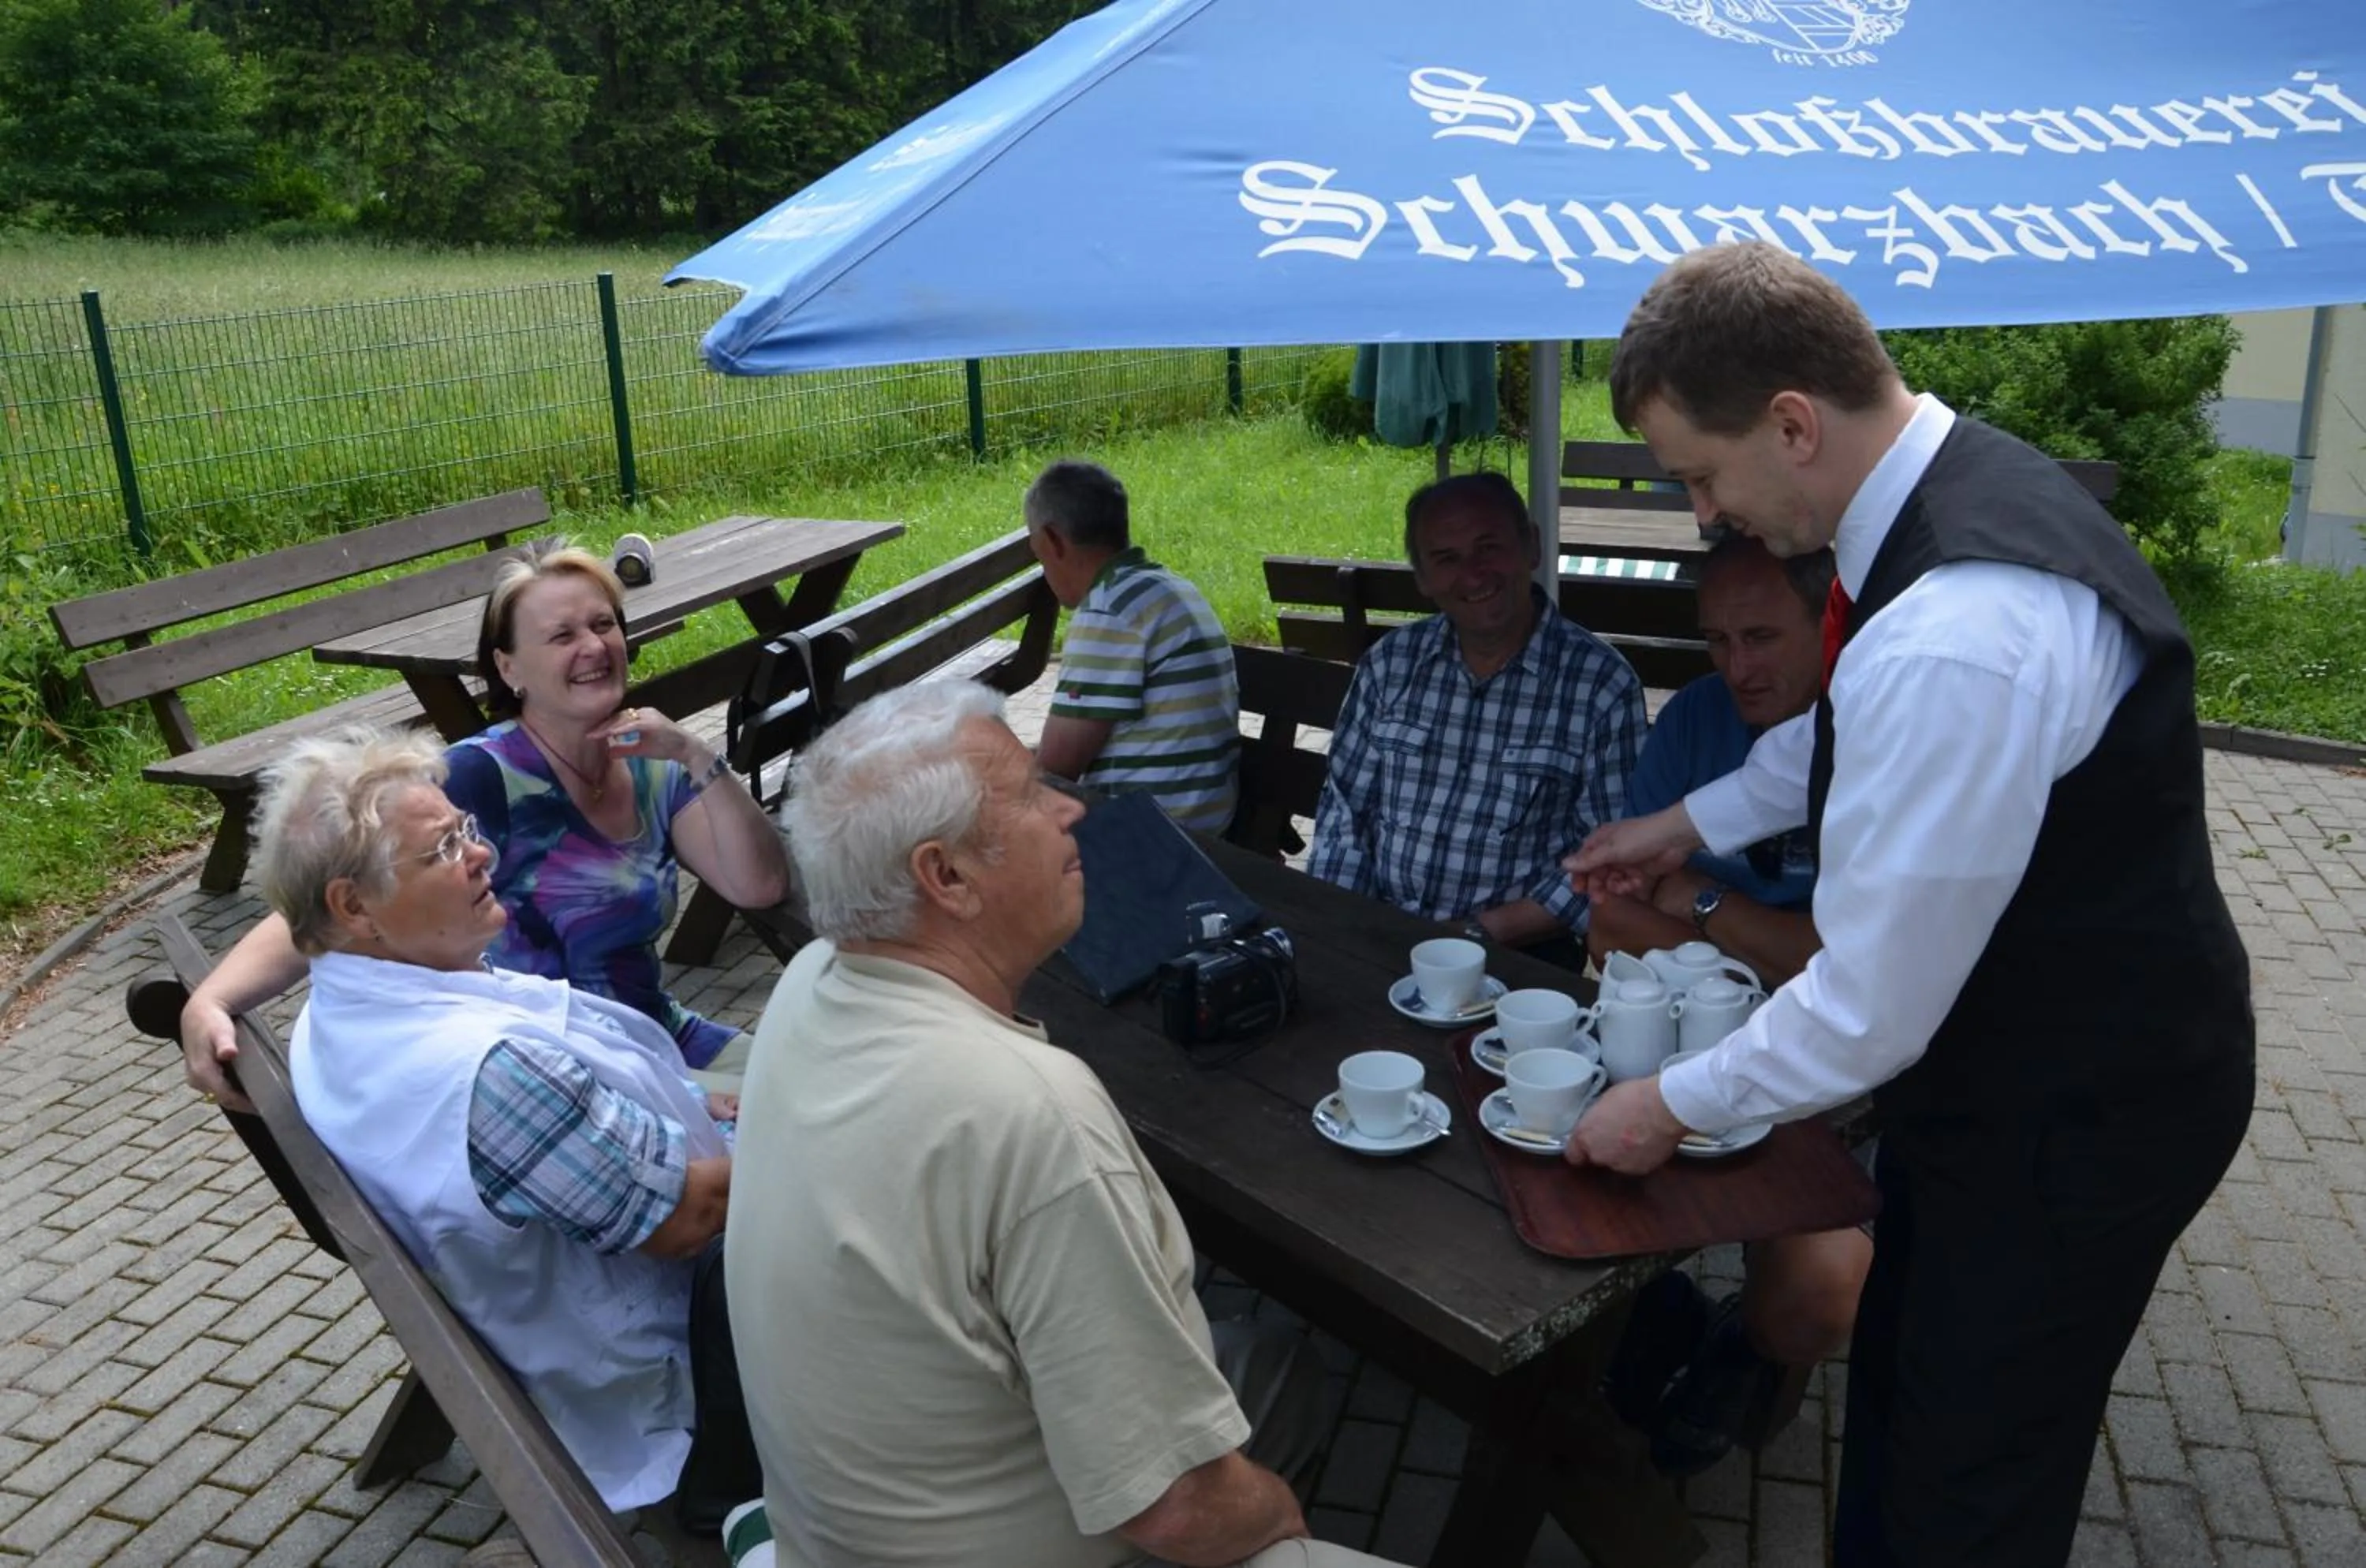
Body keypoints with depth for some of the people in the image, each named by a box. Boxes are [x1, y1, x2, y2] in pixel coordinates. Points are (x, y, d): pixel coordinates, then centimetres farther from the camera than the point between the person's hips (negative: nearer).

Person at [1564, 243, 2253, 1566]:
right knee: (1899, 1376, 27)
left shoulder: (1959, 634, -36)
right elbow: (1854, 726, 16)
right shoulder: (1954, 478, -4)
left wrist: (1678, 1104, -13)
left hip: (2083, 1107, -9)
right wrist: (1694, 821, 16)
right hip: (2015, 1052, 9)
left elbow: (1871, 1010, -29)